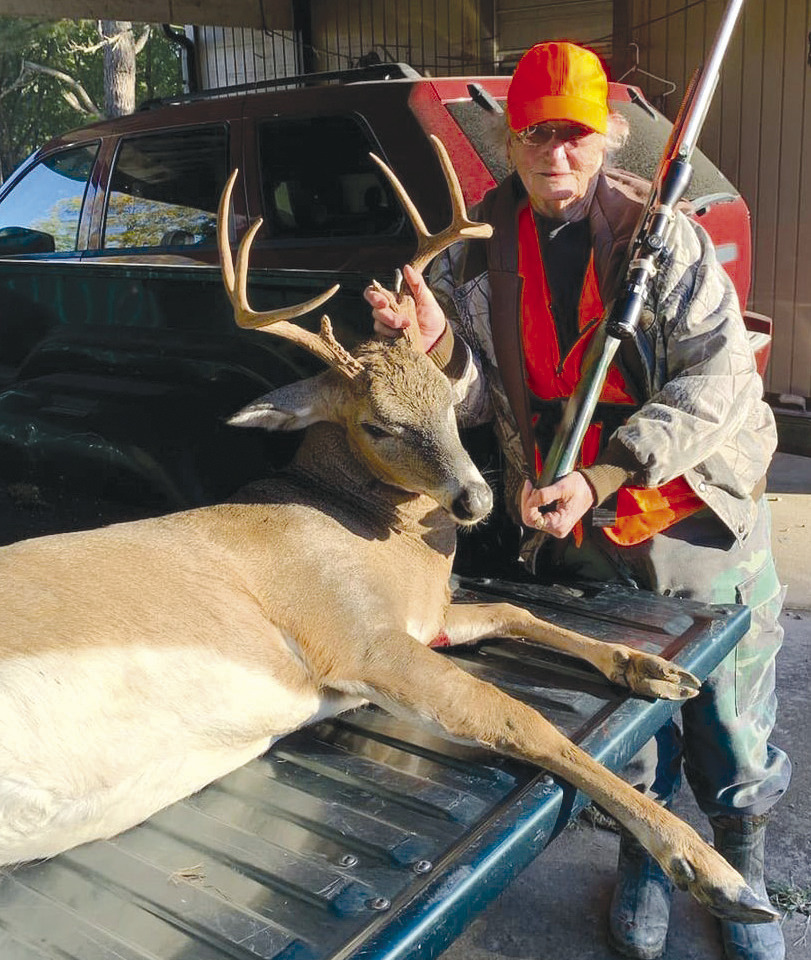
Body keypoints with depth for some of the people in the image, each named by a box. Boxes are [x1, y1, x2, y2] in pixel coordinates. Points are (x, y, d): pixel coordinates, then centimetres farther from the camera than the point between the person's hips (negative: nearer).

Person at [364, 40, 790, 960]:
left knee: (733, 727, 11)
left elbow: (718, 376, -18)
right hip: (578, 538, 2)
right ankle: (642, 855, 43)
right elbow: (480, 400, -2)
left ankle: (744, 871, 39)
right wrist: (440, 348, -26)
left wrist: (599, 476, -29)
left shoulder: (659, 231, -11)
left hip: (702, 522, -2)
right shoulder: (479, 251, -1)